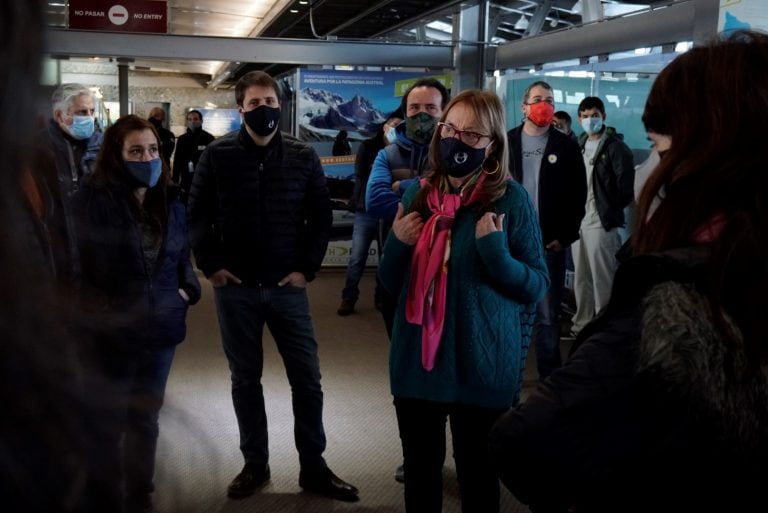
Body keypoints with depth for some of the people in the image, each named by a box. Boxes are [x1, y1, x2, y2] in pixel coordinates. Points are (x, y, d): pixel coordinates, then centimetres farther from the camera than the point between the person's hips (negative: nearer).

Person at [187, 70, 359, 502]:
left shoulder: (303, 157, 0)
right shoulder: (217, 155, -1)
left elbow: (321, 216, 4)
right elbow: (198, 214, 3)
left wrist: (307, 268, -3)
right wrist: (210, 265, -4)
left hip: (287, 287, 0)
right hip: (235, 287, 0)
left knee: (307, 379, 4)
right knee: (245, 379, 10)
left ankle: (313, 467, 18)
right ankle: (255, 465, 25)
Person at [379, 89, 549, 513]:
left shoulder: (510, 199, -9)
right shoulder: (417, 194, 3)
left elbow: (537, 287, -7)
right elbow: (391, 284, 10)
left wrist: (496, 252, -23)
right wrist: (396, 245, -10)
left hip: (482, 365, -4)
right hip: (416, 361, 4)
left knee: (478, 474, 13)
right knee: (419, 470, 18)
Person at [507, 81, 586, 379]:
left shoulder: (566, 147, 4)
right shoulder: (505, 142, 6)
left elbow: (578, 195, 3)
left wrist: (565, 236, -4)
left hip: (550, 242, -1)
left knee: (547, 314, 3)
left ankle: (550, 377, 13)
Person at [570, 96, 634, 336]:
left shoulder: (616, 147, -8)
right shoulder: (579, 145, 14)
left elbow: (627, 187, -12)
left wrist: (610, 209, -5)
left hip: (601, 223, -7)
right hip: (578, 220, 7)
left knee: (603, 279, -2)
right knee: (580, 277, 15)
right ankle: (582, 323, 27)